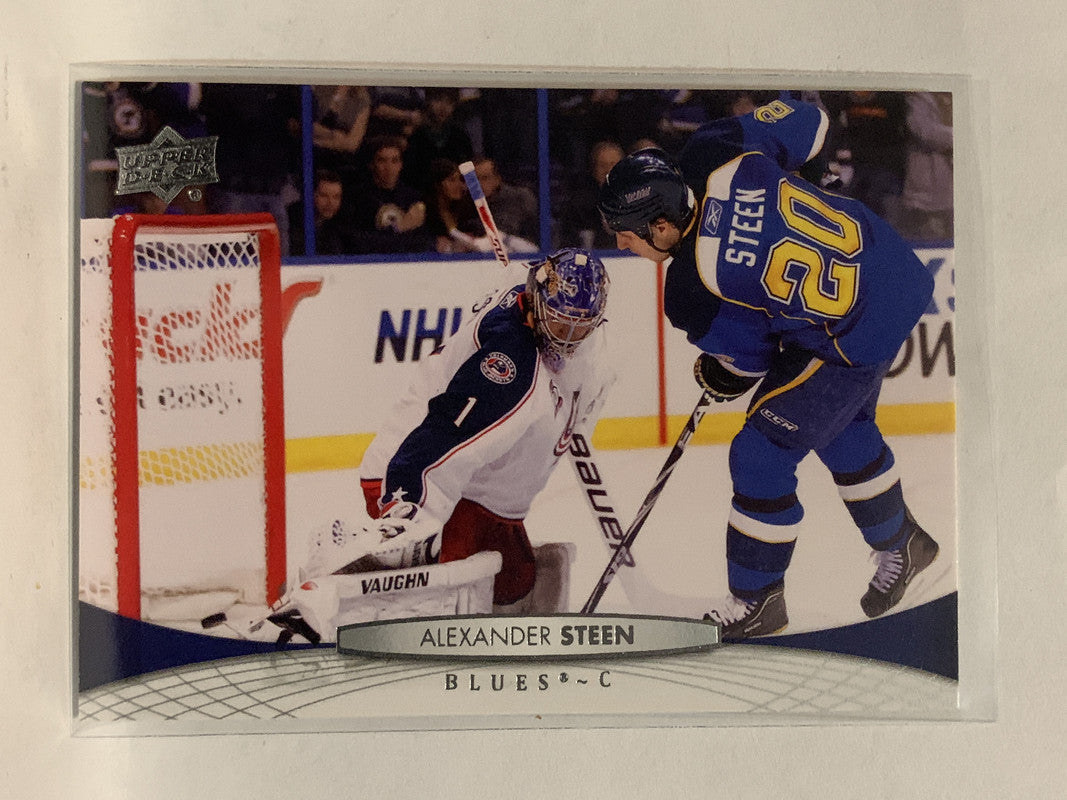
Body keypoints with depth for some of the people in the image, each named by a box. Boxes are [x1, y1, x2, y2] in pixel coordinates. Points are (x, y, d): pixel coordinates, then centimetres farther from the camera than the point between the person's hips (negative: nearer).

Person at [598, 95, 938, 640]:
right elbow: (806, 121, 0)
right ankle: (901, 545, 50)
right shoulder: (711, 151, -14)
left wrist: (718, 379, 11)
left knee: (760, 457, 0)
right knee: (843, 430, 28)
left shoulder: (692, 295, -29)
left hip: (857, 337, -9)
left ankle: (755, 602, 18)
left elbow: (749, 356, -11)